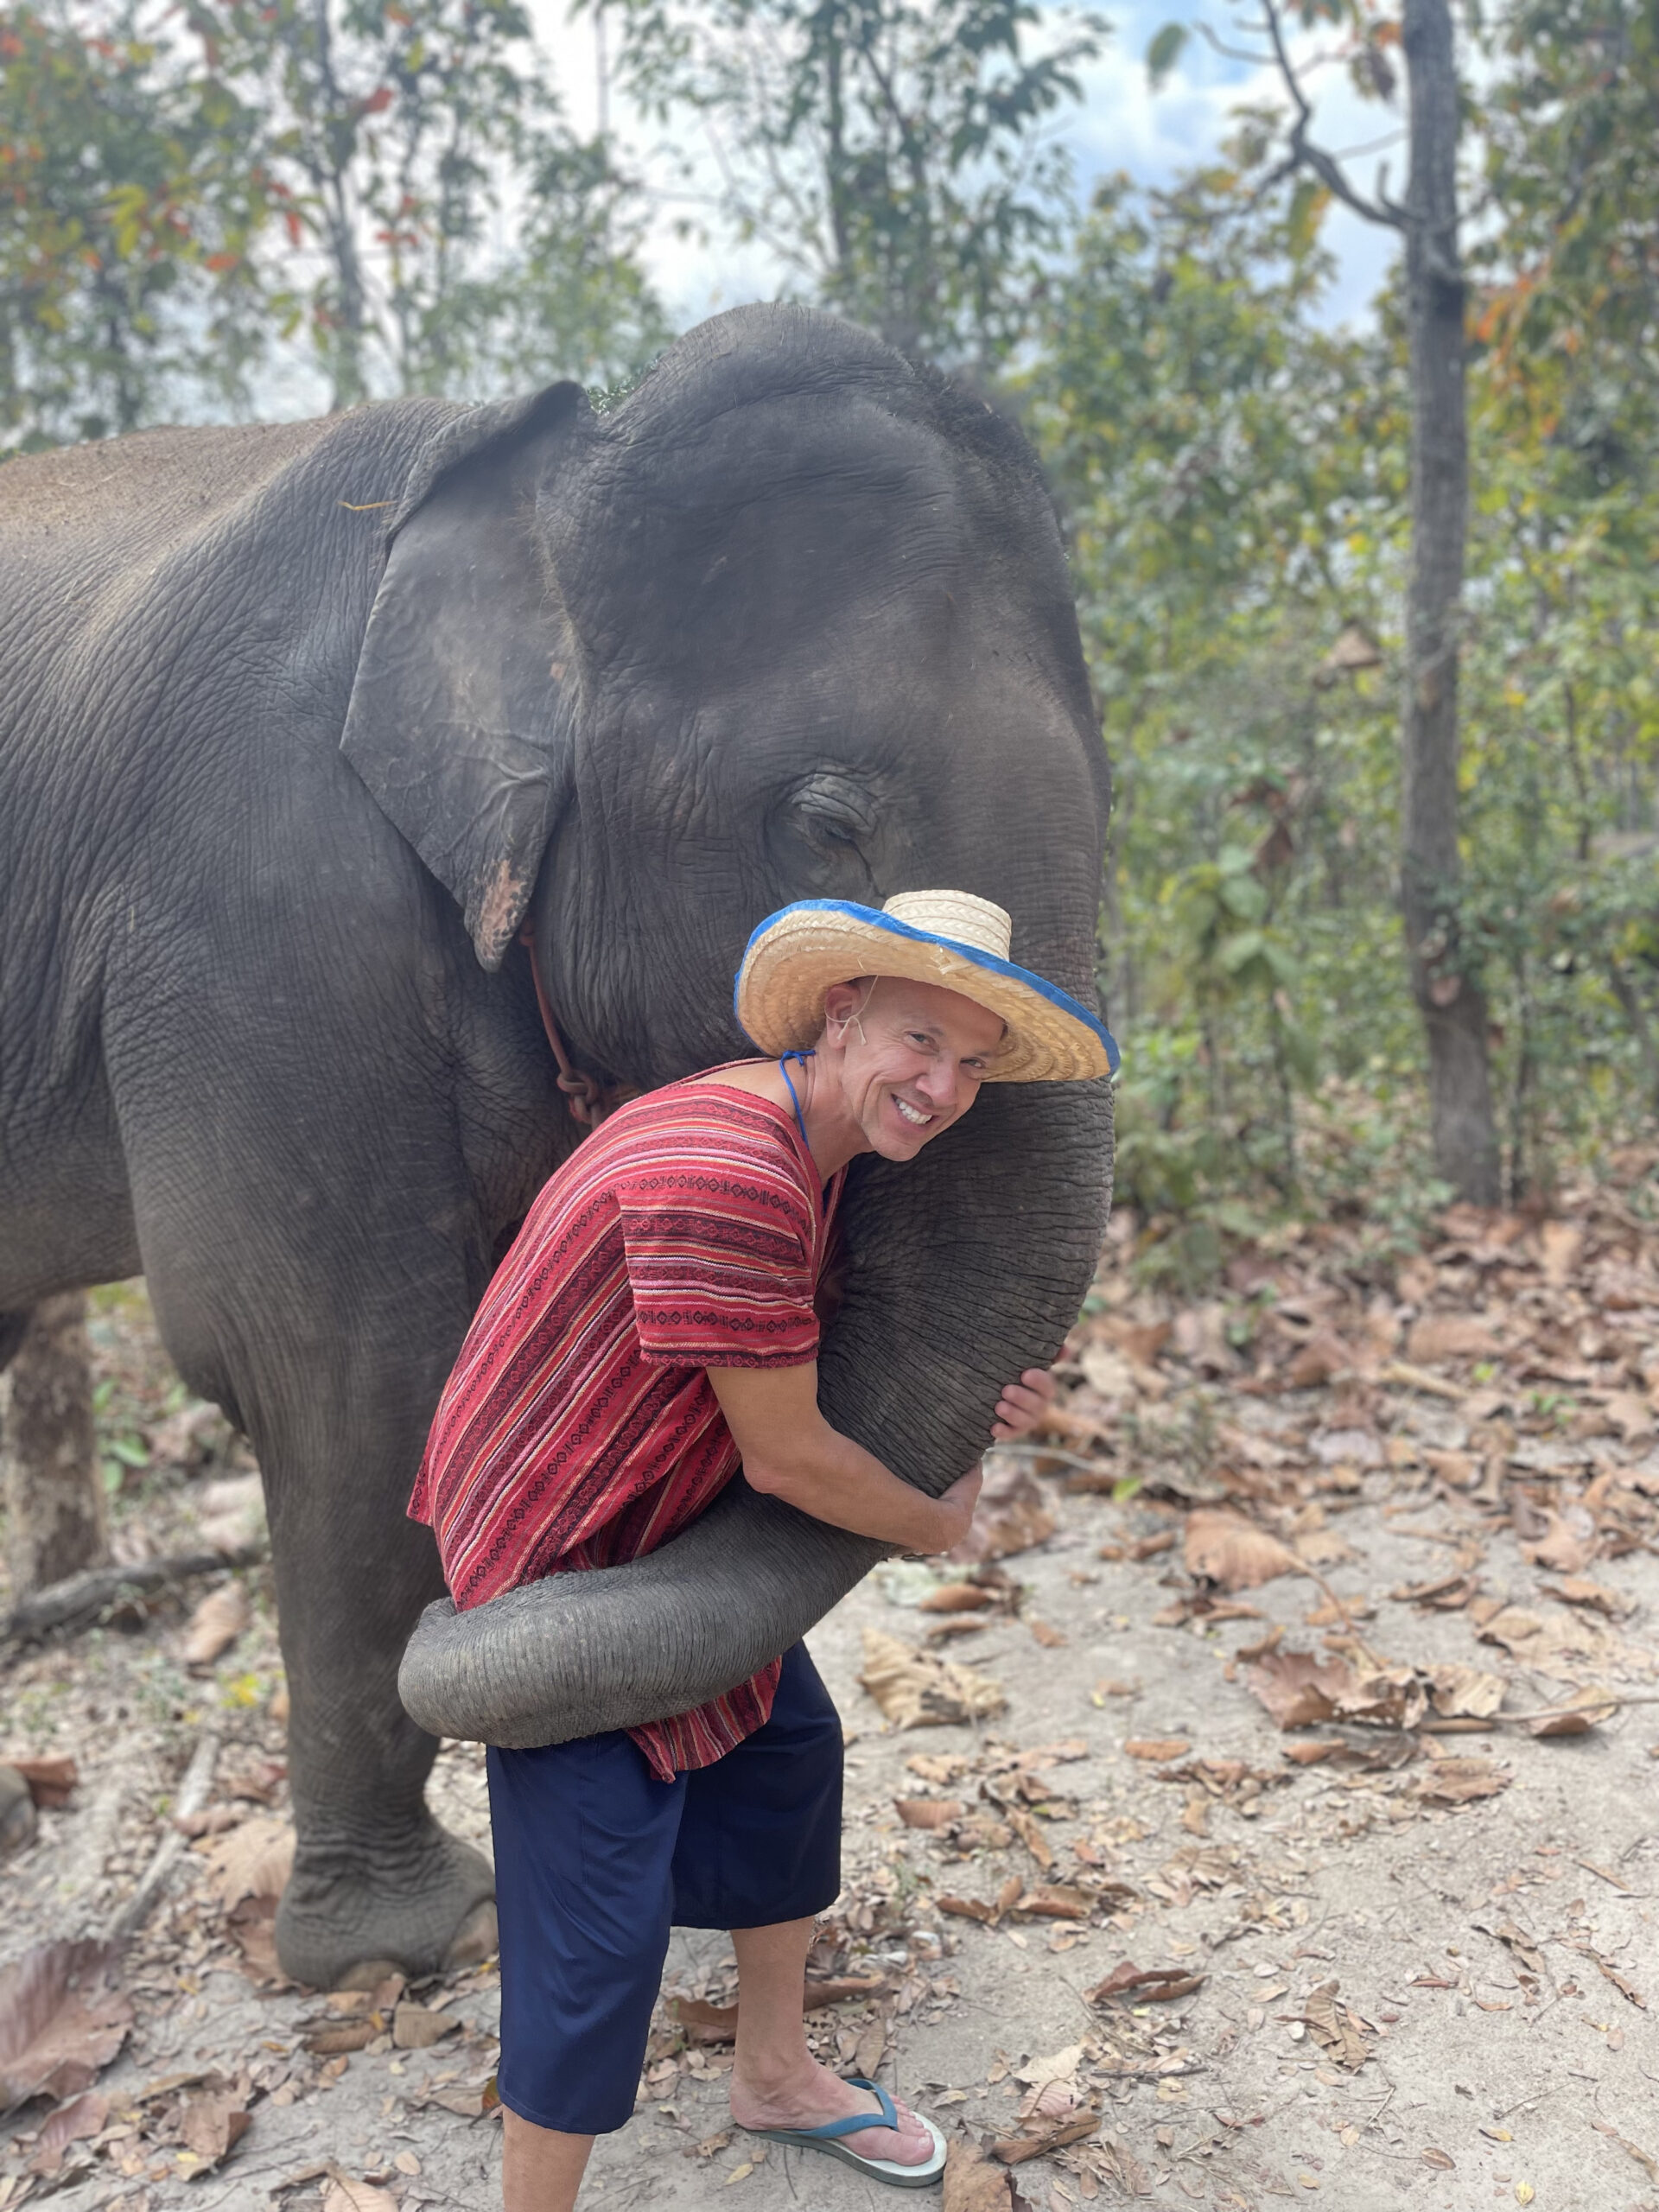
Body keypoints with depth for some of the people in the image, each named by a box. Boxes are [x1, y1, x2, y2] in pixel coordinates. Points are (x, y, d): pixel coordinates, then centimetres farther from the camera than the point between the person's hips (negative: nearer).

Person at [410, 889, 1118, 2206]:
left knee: (786, 1742, 21)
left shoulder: (817, 1147, 0)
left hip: (665, 1527, 10)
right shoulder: (727, 1174, -33)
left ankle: (775, 2075, 44)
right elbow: (786, 1459, -25)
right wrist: (938, 1525, -6)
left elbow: (814, 1369, 14)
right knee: (599, 1911, -6)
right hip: (552, 1554, -10)